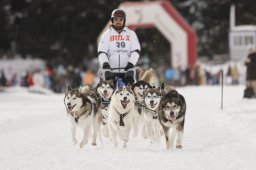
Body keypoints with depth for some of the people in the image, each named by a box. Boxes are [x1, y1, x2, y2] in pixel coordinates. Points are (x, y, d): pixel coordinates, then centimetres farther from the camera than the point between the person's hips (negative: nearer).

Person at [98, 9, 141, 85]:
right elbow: (101, 52, 2)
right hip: (112, 71, 0)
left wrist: (130, 64, -12)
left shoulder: (131, 34, 11)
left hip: (127, 70, 1)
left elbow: (136, 51, 3)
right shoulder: (107, 34, 10)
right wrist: (105, 64, -15)